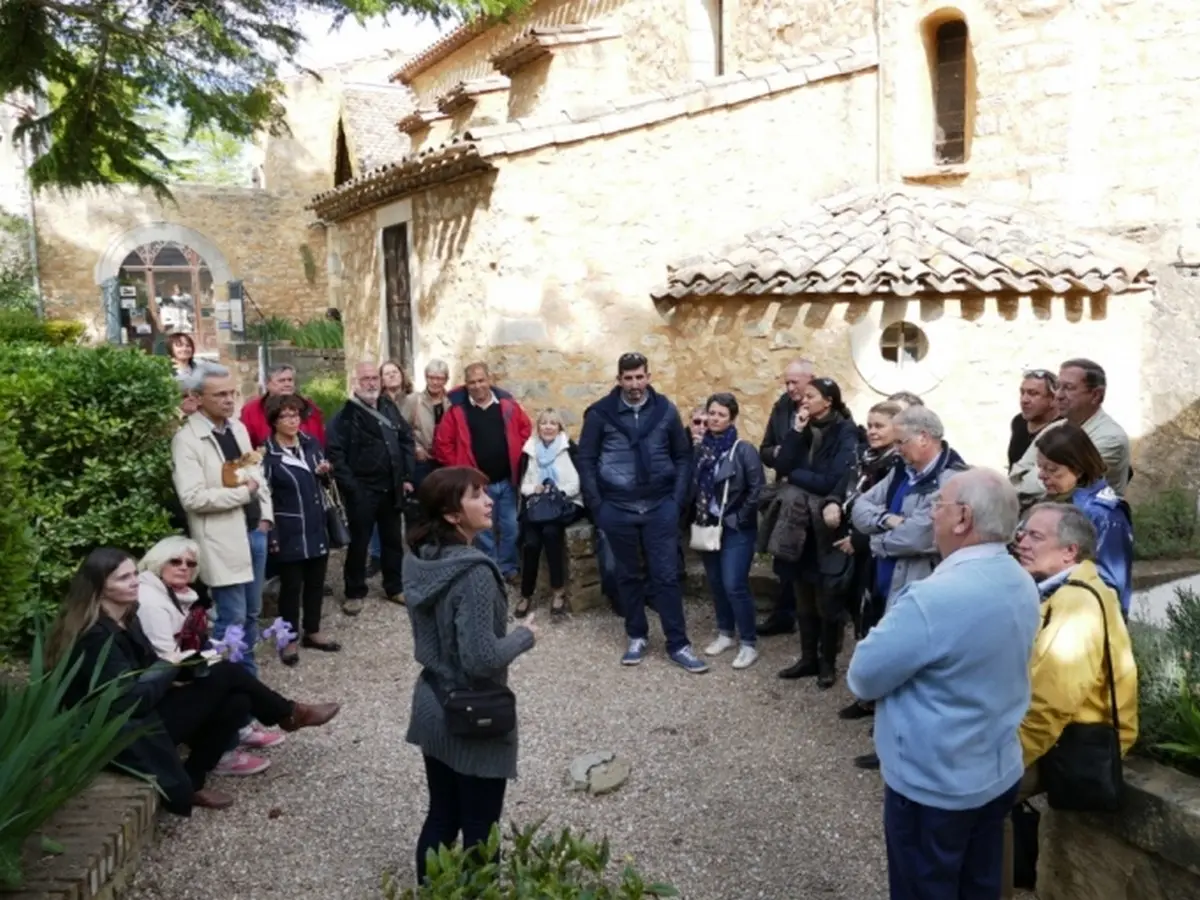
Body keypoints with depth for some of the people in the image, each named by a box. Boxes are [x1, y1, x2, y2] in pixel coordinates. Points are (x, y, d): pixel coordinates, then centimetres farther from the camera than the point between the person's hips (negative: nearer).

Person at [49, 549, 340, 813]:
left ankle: (192, 782, 6)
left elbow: (150, 669, 10)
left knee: (236, 702, -5)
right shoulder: (97, 637, -24)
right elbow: (130, 701, -27)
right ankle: (290, 714, 12)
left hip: (144, 712, 9)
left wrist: (187, 663, -8)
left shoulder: (125, 619, 6)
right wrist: (171, 667, -13)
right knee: (226, 674, -11)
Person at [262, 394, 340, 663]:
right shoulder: (267, 453, -11)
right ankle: (290, 639, 17)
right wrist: (271, 535, -18)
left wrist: (324, 473, -6)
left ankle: (312, 632, 28)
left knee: (316, 581, 14)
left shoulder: (311, 443, 5)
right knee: (291, 585, 4)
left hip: (317, 527, 6)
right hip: (289, 532, -5)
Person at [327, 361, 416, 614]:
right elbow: (336, 454, -16)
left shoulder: (390, 408, 8)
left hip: (391, 488, 5)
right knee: (359, 542, 4)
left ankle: (395, 587, 28)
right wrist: (349, 487, -19)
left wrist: (407, 476, 6)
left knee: (393, 539, 14)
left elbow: (407, 439, 13)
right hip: (361, 491, -5)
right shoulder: (345, 415, -10)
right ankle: (354, 593, 18)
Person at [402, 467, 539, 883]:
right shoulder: (473, 572, -26)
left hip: (433, 707, 8)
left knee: (441, 818, 22)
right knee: (479, 832, 9)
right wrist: (525, 635, -12)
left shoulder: (420, 560, 0)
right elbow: (481, 659, -28)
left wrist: (509, 631, 12)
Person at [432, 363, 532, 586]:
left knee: (510, 527, 9)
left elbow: (527, 430, 9)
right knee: (483, 530, 9)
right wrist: (458, 469, -5)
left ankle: (508, 568, 25)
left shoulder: (507, 405, 1)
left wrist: (518, 460, 4)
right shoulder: (458, 410, -4)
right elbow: (442, 443, -3)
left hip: (507, 480, 2)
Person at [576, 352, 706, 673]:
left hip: (660, 507, 0)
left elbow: (683, 455, 8)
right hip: (618, 509, 0)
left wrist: (678, 499, 0)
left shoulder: (665, 410, 0)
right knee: (628, 575, 11)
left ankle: (678, 644, 11)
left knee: (667, 575, 3)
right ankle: (637, 637, 26)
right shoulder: (600, 413, -4)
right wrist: (597, 506, -3)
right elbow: (587, 461, 1)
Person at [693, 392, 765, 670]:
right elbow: (693, 485, 11)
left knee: (734, 585, -8)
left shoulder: (744, 450, -12)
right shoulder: (701, 448, 2)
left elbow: (757, 489, -13)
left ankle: (749, 643, 6)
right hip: (708, 527, 5)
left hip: (736, 530, -5)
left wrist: (740, 519, -11)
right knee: (716, 583, 13)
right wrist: (698, 516, 4)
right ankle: (726, 634, 30)